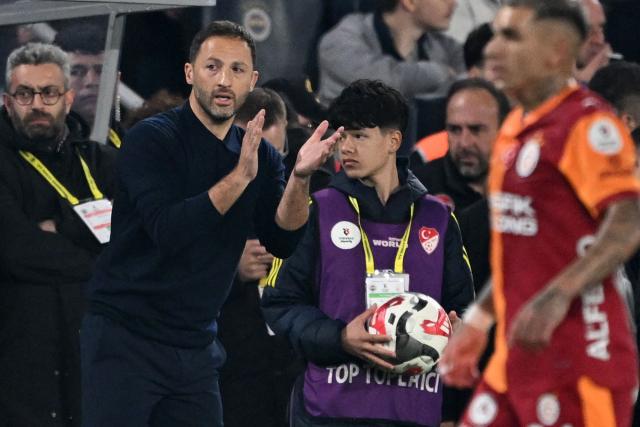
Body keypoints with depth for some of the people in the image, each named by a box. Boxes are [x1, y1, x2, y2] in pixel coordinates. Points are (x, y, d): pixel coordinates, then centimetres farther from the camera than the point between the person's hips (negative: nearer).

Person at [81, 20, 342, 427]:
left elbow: (282, 241, -3)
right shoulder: (151, 139, -9)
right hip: (125, 336, -5)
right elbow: (167, 231, -22)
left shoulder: (260, 156, 8)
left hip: (196, 347, 5)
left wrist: (300, 177, -19)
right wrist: (239, 177, -27)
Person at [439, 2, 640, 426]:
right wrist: (478, 321, 24)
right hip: (517, 352, 9)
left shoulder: (588, 124, -12)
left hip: (577, 357, -9)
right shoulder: (516, 128, 17)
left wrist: (558, 296, -34)